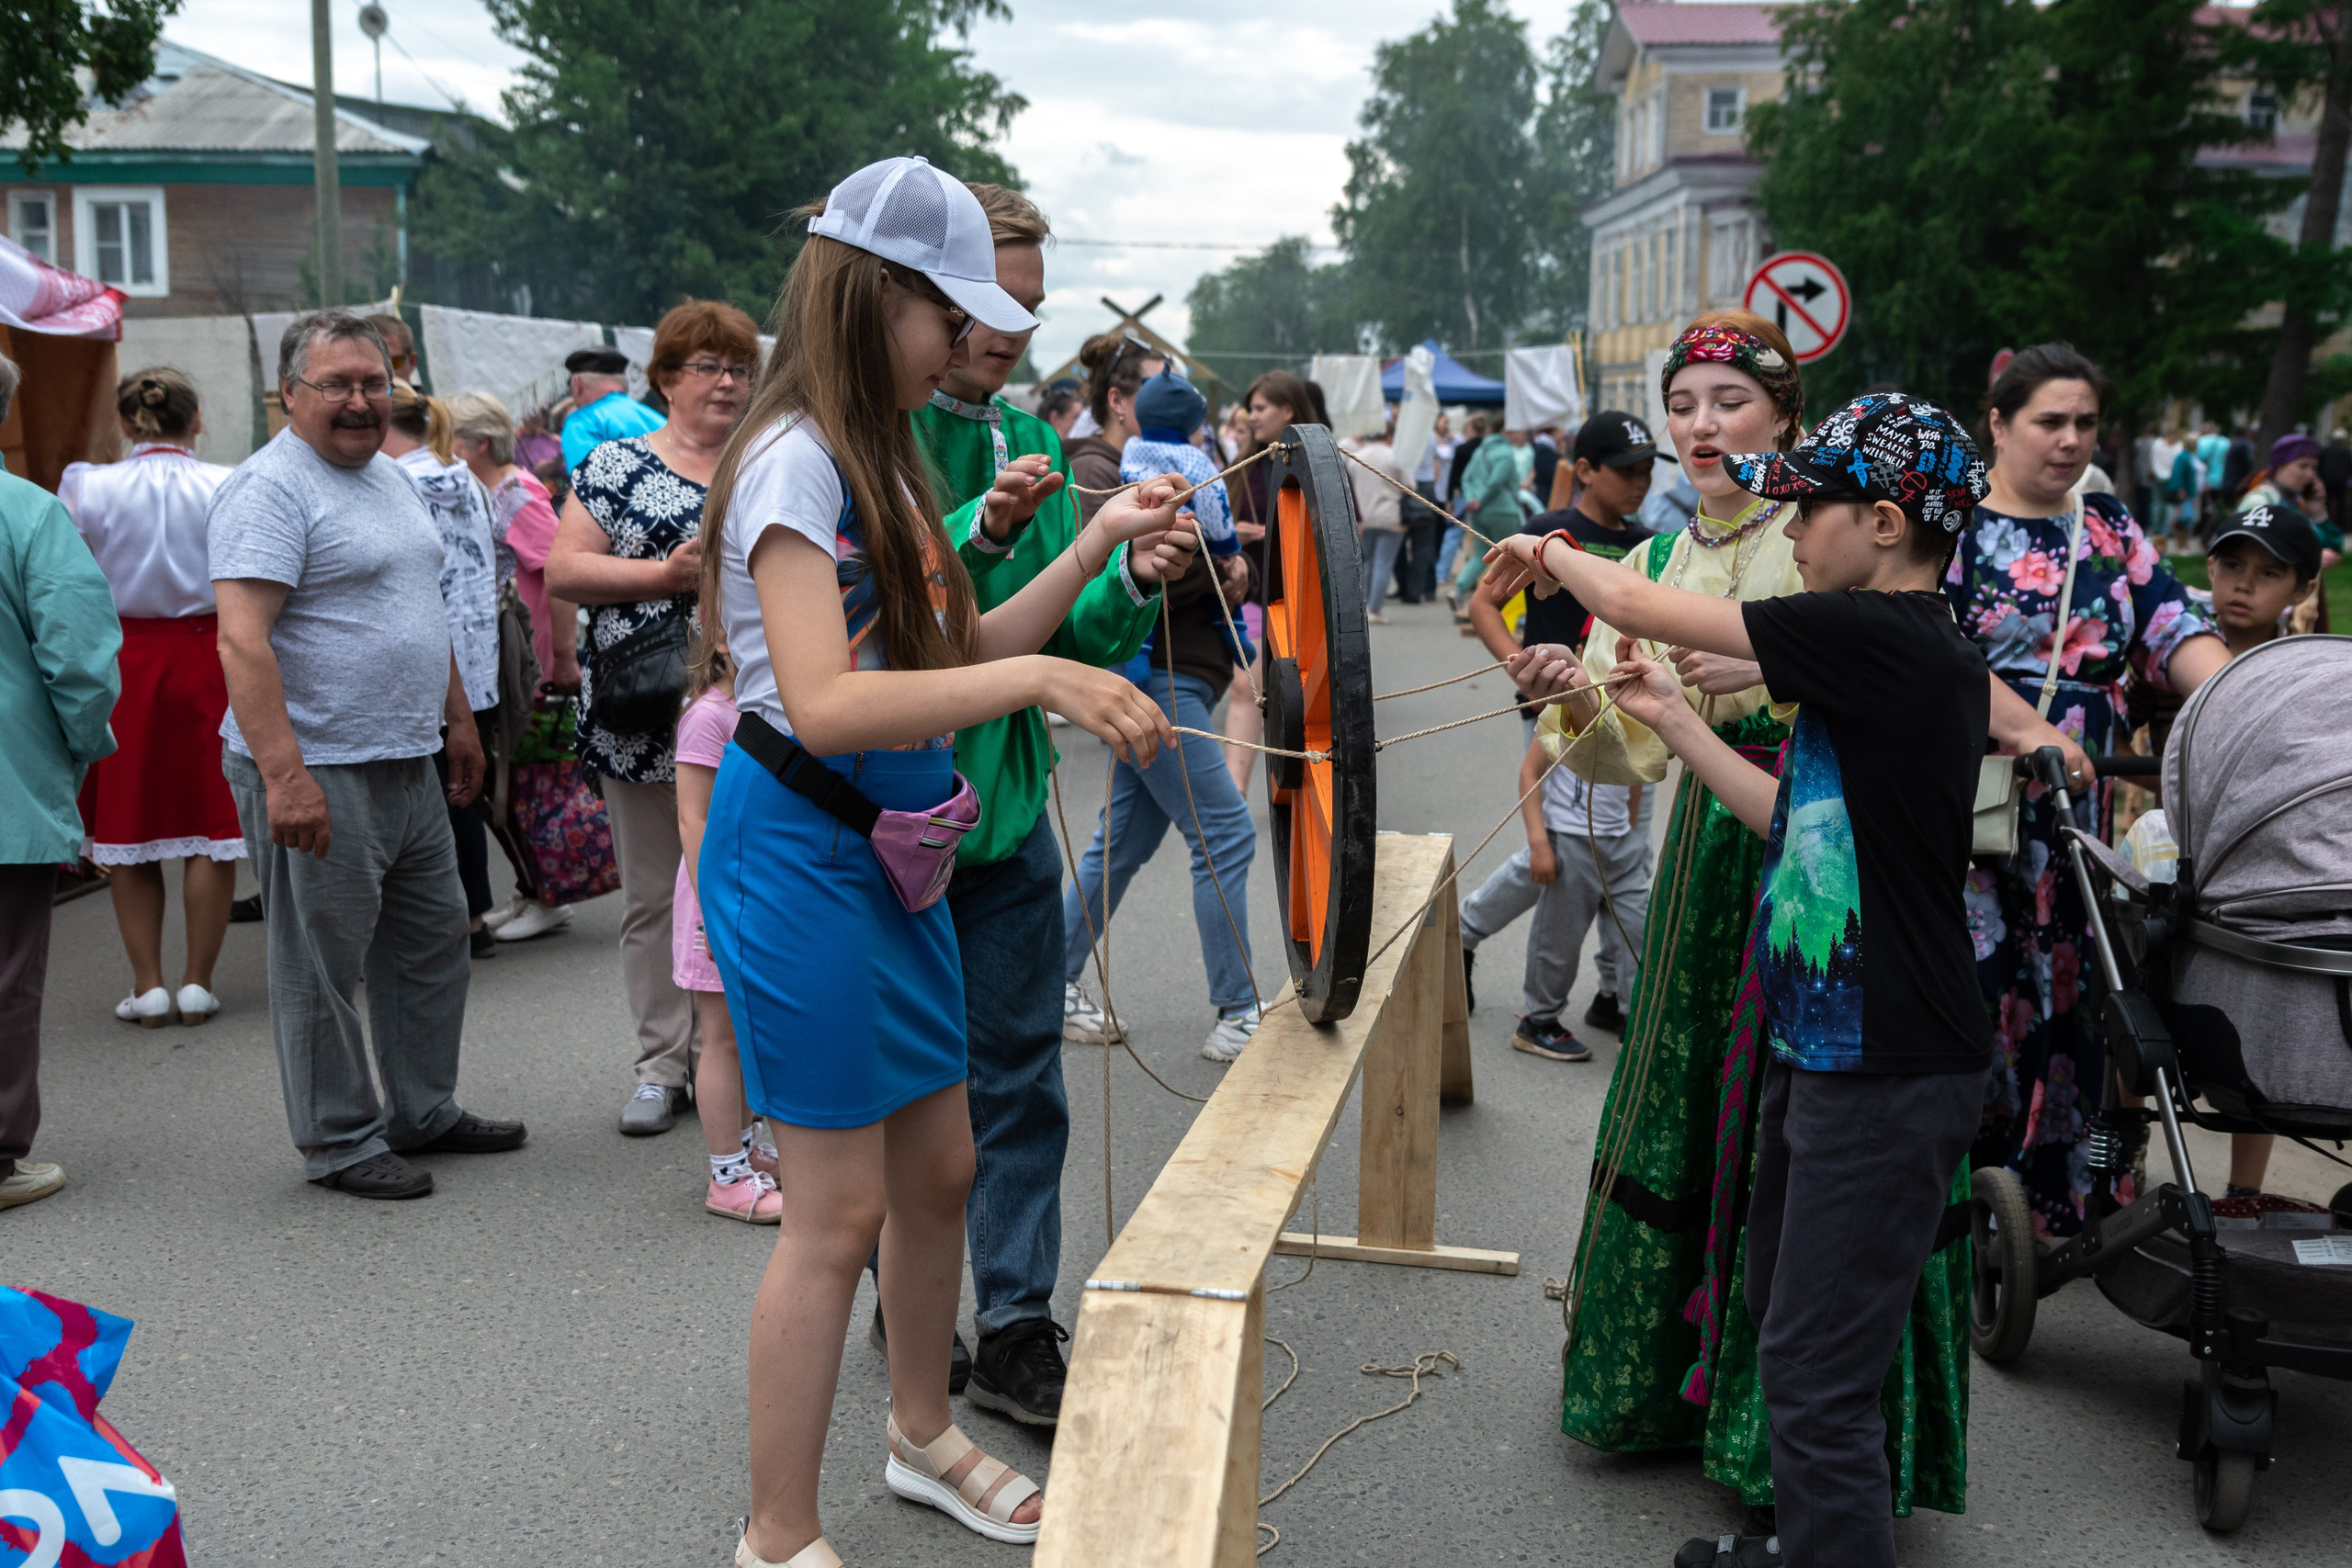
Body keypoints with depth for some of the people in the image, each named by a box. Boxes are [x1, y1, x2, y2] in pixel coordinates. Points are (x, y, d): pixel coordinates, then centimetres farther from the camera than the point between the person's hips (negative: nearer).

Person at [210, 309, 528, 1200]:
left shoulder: (390, 476, 15)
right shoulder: (270, 489, -14)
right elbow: (242, 640, -22)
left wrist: (459, 720, 23)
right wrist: (283, 776, -29)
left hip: (408, 766, 9)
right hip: (317, 775, -9)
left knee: (434, 941, 17)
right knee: (321, 970, 3)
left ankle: (425, 1112, 31)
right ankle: (339, 1145, 15)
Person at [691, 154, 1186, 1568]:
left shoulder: (882, 459, 13)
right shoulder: (795, 461, -17)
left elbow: (961, 654, 12)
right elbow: (825, 704, -29)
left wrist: (1094, 548, 4)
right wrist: (1039, 679, -32)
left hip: (893, 856, 9)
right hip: (801, 855, -9)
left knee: (939, 1169, 18)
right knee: (839, 1210, -1)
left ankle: (924, 1435, 40)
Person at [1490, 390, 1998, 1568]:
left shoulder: (1884, 640, -20)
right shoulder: (1904, 654, 10)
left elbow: (1639, 606, -16)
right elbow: (1803, 825, 15)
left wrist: (1549, 554, 4)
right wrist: (1673, 720, 15)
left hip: (1884, 1072, -11)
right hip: (1816, 1042, 11)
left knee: (1818, 1375, -2)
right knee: (1781, 1311, 23)